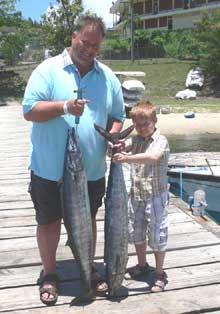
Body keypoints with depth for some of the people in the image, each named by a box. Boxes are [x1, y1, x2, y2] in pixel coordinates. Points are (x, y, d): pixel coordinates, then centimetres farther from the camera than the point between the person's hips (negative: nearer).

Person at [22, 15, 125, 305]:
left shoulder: (107, 77, 5)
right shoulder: (48, 69, -7)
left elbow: (117, 117, 11)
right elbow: (29, 110, -13)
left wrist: (113, 138, -9)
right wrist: (65, 107, -25)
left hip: (92, 169, 3)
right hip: (50, 169, -3)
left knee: (88, 219, 18)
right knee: (49, 222, 11)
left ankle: (88, 269, 39)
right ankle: (49, 274, 33)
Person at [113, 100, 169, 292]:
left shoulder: (161, 141, -14)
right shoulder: (136, 140, 7)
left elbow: (153, 157, -34)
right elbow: (124, 146, -8)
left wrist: (127, 158, -41)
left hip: (155, 196, -6)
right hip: (136, 195, 6)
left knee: (157, 235, 4)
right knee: (135, 232, 18)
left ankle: (159, 273, 21)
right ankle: (142, 265, 39)